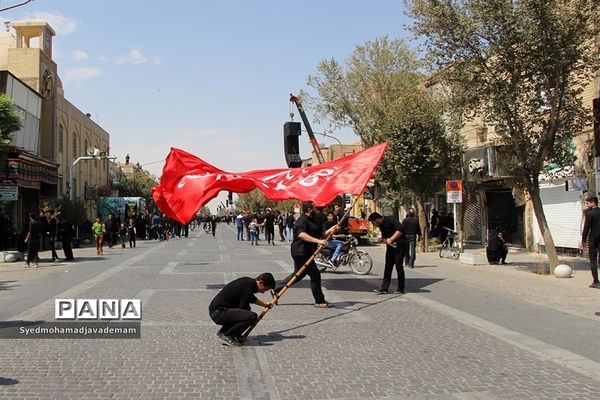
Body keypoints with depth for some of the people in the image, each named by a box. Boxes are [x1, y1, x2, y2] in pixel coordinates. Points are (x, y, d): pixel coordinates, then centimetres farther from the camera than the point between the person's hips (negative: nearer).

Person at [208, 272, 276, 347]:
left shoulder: (248, 281, 11)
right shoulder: (248, 288, -18)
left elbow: (252, 298, 33)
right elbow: (242, 309, -13)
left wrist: (265, 304, 39)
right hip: (218, 313, -10)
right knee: (252, 316, -23)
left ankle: (224, 330, 19)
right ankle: (225, 335, -6)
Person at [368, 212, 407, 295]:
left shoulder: (390, 219, -14)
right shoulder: (381, 226, 12)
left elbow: (400, 229, -25)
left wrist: (391, 239, -24)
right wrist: (383, 239, 1)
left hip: (400, 245, -9)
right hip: (391, 246, 9)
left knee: (399, 267, -6)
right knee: (388, 267, 5)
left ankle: (401, 289, 5)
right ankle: (384, 288, 7)